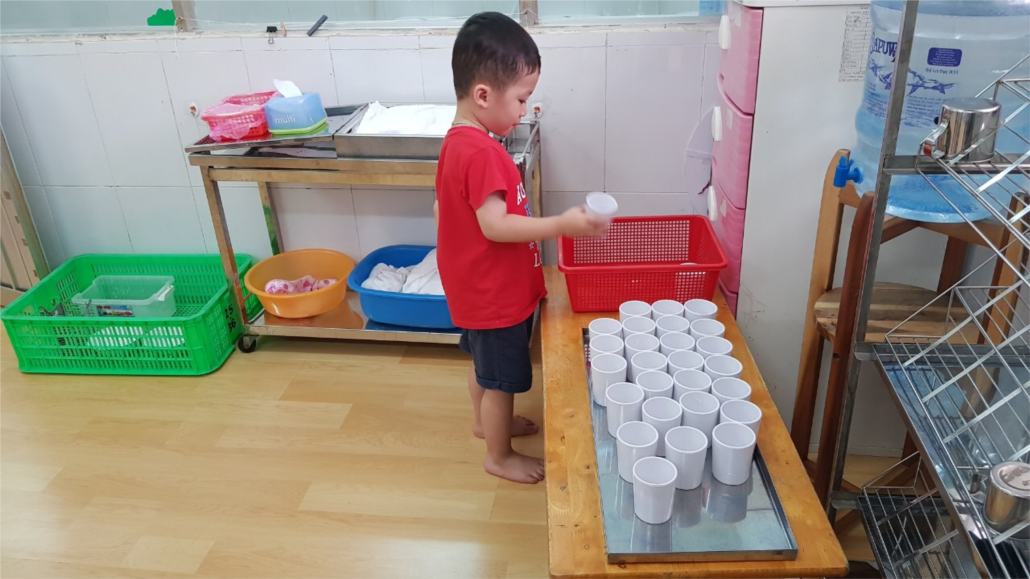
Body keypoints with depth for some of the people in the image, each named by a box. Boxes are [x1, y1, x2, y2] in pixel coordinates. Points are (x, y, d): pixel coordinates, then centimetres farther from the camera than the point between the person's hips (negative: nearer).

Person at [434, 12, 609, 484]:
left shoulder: (458, 141, 4)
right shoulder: (481, 152, -28)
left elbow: (443, 208, 12)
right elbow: (495, 225, -31)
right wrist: (561, 225, -30)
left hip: (478, 287, 10)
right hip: (495, 294, -10)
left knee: (484, 366, 28)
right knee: (501, 379, 9)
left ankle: (487, 421, 49)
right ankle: (499, 456, 27)